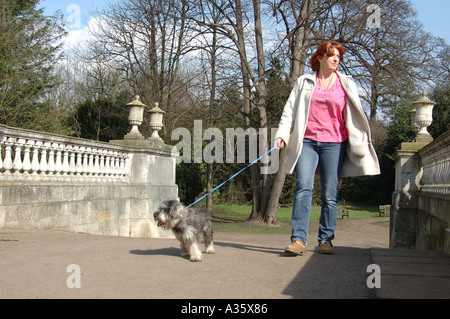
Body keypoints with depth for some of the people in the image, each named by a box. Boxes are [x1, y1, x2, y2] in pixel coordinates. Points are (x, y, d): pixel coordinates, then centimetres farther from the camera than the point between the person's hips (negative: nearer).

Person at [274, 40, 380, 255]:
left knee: (330, 194, 1)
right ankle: (298, 239, -15)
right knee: (303, 188, -14)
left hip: (334, 143, 1)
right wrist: (282, 135, 0)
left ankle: (326, 240, 11)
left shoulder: (346, 85, 13)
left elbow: (356, 116, 14)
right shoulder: (304, 82, 14)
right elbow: (290, 110, 12)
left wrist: (362, 142, 5)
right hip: (307, 142, 0)